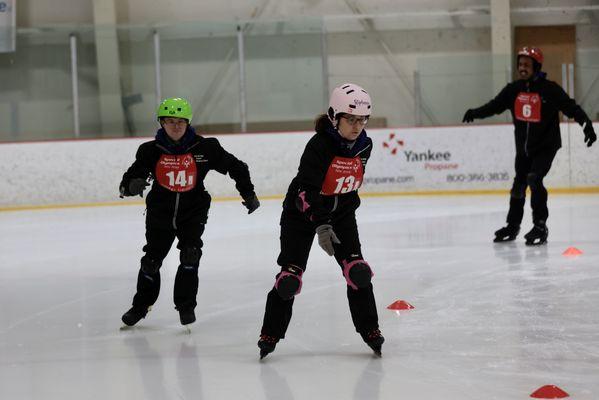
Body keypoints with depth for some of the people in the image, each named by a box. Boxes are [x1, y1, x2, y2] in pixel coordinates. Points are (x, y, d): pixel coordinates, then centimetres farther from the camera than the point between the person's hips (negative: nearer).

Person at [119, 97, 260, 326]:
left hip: (193, 213, -1)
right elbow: (132, 176, -9)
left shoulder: (204, 148, -9)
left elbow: (234, 166, 1)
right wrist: (132, 184, -34)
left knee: (190, 256, -15)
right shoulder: (151, 150, -8)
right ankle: (141, 305, 28)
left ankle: (186, 306, 2)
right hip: (160, 213, 1)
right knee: (151, 260, 8)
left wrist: (248, 193, 3)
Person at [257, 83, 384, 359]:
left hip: (340, 212, 5)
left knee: (357, 270, -7)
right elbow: (307, 190, -33)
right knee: (291, 273, -8)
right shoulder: (319, 145, -26)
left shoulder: (363, 145, -6)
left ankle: (369, 329, 5)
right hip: (303, 211, -5)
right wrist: (321, 225, -41)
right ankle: (271, 333, 3)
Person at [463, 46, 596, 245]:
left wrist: (587, 125, -28)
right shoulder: (514, 89, -1)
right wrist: (476, 113, -15)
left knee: (534, 179, -23)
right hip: (523, 147, 6)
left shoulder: (550, 89, -15)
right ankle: (512, 225, 32)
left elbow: (571, 108, -16)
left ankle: (540, 226, -14)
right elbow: (496, 105, 1)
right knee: (519, 184, 15)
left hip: (546, 146, -6)